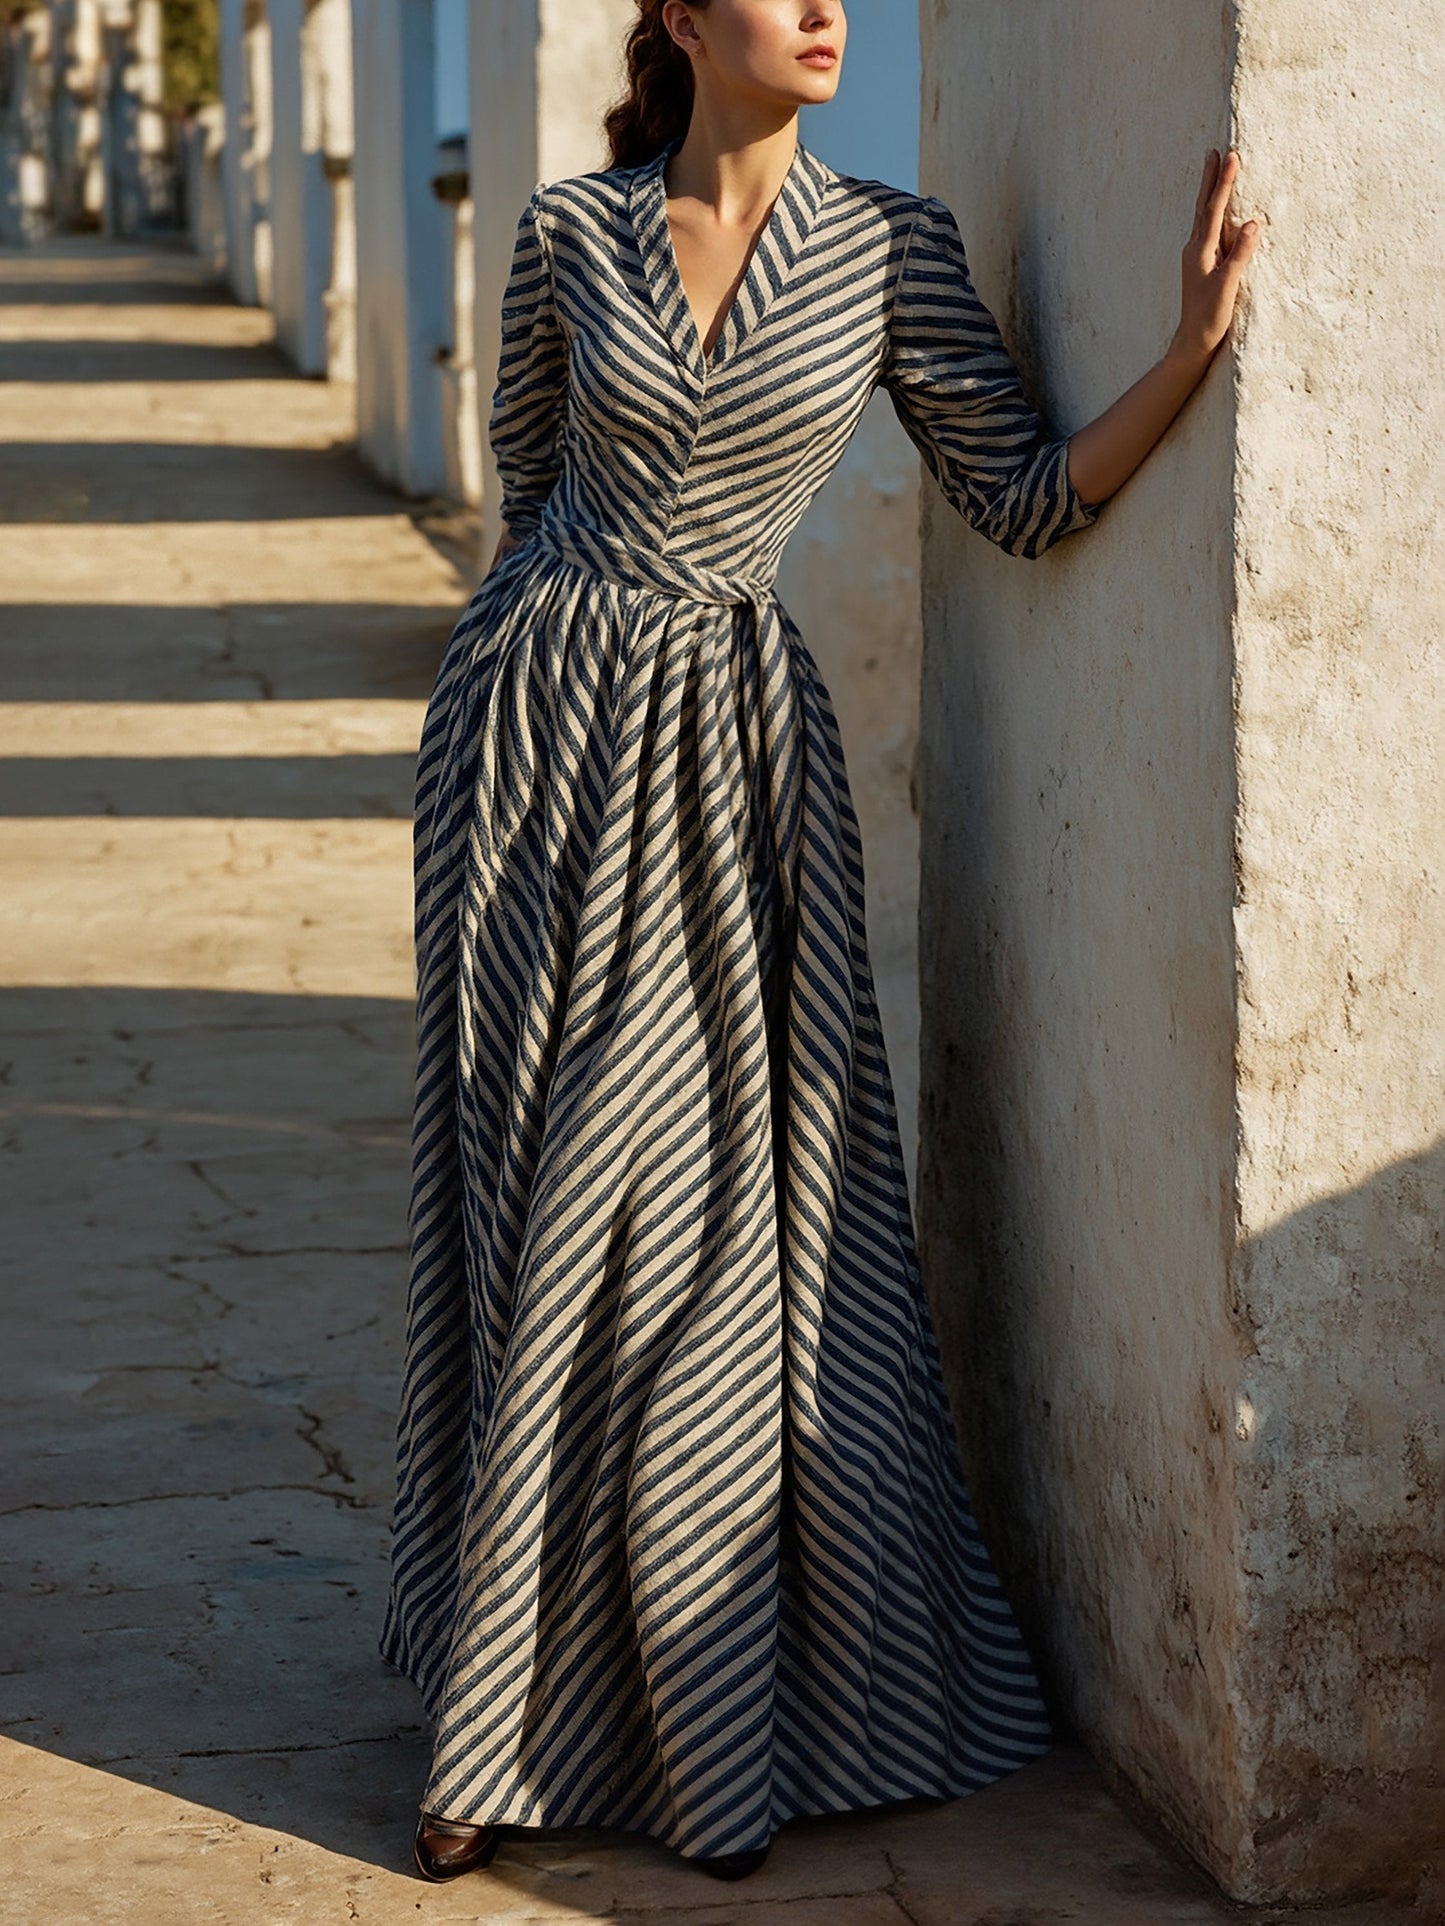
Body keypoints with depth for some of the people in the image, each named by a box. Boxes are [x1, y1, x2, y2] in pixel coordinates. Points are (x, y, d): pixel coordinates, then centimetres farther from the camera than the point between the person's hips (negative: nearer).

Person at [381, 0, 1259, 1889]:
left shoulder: (895, 245, 0)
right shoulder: (568, 232, 2)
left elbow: (1026, 499, -4)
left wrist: (1195, 347, -16)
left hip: (739, 749, 0)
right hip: (540, 738, 0)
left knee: (734, 1217, 0)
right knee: (541, 1227, 4)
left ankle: (733, 1724, 16)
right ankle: (510, 1714, 18)